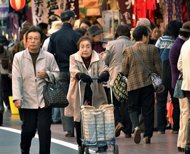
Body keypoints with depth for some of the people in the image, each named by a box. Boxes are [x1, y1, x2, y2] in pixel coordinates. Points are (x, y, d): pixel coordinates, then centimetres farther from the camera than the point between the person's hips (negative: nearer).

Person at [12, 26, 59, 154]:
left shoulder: (49, 57, 0)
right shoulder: (19, 57, 0)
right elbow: (16, 79, -5)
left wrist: (47, 74, -14)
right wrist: (17, 98, -14)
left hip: (45, 100, 0)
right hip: (27, 101, 0)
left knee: (44, 130, -7)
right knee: (28, 130, 8)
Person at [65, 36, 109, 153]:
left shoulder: (98, 58, 2)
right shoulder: (74, 58, -2)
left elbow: (104, 68, -13)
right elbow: (73, 70, -20)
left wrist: (104, 74, -38)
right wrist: (81, 75, -43)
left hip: (95, 95, 0)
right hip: (79, 96, 0)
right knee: (79, 121, 5)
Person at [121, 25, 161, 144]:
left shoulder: (128, 51, -4)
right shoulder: (152, 49, -4)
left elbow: (124, 70, -1)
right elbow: (158, 68, -2)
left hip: (133, 84, 0)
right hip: (149, 83, 0)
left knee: (133, 108, 11)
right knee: (148, 110, 8)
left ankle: (136, 126, -17)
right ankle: (148, 135, 8)